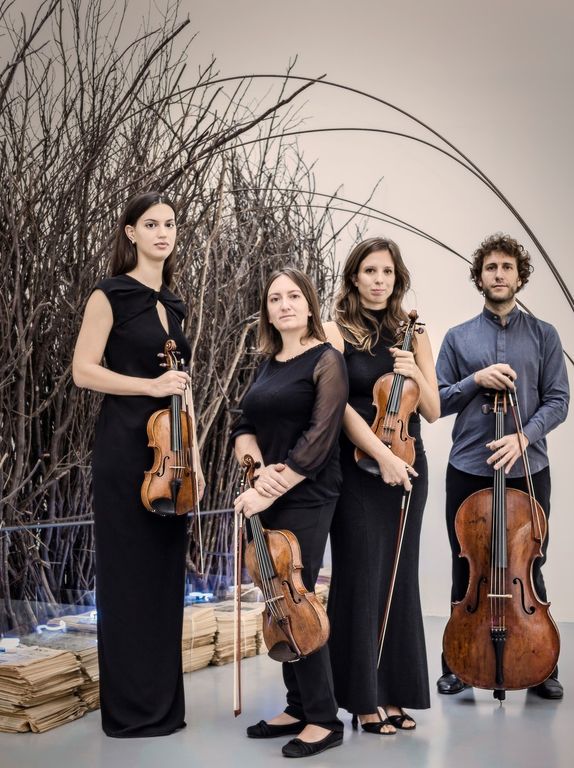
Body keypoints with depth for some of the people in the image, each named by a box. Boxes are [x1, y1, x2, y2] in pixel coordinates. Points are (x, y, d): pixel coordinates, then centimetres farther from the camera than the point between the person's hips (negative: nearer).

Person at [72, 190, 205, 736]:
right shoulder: (111, 295, -4)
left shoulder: (172, 304, 16)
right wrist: (151, 385, -18)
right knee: (129, 576, -1)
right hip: (125, 450, -7)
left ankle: (163, 705, 20)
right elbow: (84, 371, -10)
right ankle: (130, 710, 10)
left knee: (166, 574, 9)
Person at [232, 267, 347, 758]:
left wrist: (272, 491, -18)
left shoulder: (326, 360, -8)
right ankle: (297, 707, 21)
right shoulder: (268, 364, 13)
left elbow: (319, 438, -16)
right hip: (268, 498, 7)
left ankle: (324, 719, 6)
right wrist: (259, 468, -10)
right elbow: (245, 428, 11)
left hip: (305, 499, -7)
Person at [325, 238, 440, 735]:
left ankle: (396, 693, 17)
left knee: (399, 577, 8)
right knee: (362, 577, -2)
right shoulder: (337, 332, -1)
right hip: (356, 467, -4)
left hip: (408, 465, 4)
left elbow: (432, 411, 9)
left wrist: (416, 374, -10)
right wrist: (382, 453, -18)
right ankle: (364, 697, 9)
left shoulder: (412, 334, 10)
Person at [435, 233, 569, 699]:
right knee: (466, 571, 9)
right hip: (468, 469, 1)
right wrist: (475, 380, -12)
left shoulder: (543, 336, 6)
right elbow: (437, 401, 4)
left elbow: (557, 401, -1)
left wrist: (524, 436, -16)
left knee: (529, 568, 7)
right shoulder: (458, 338, 7)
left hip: (527, 468, 0)